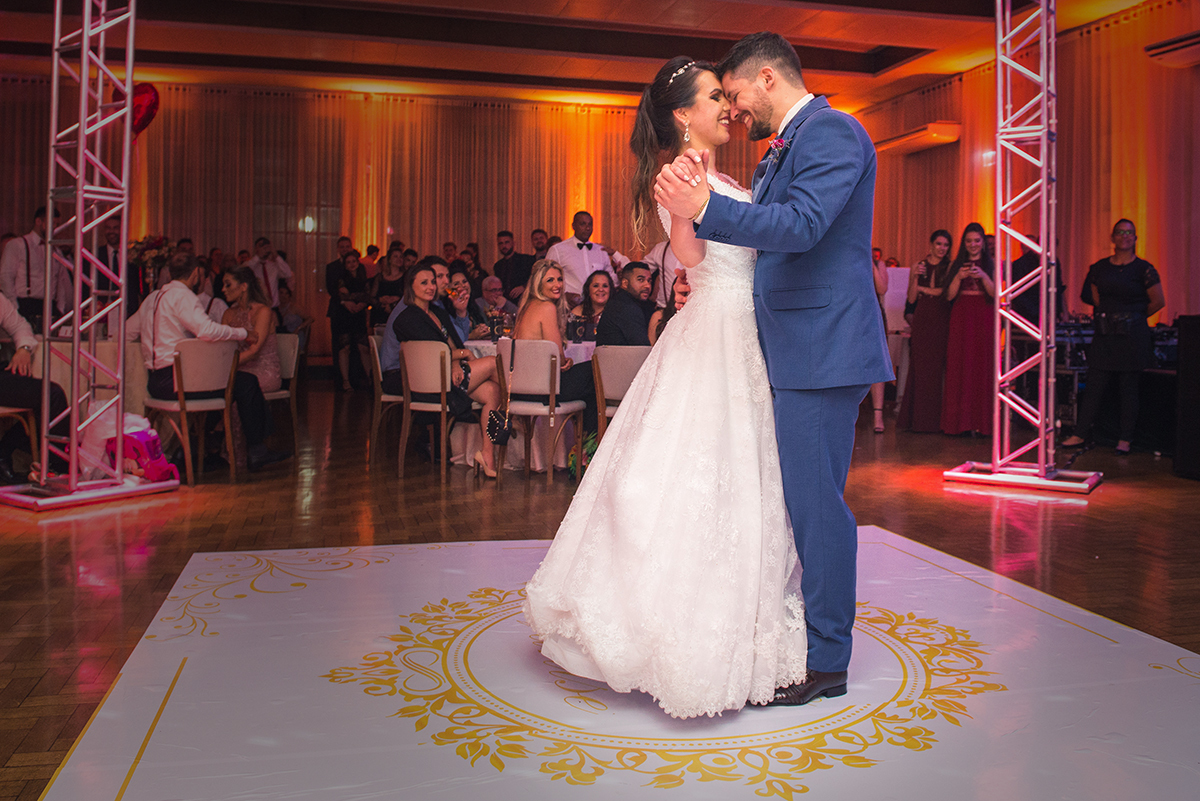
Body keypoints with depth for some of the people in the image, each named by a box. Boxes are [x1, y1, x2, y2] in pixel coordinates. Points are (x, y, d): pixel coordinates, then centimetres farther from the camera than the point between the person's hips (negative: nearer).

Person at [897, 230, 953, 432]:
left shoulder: (950, 267, 7)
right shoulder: (918, 266, 10)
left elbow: (947, 292, -4)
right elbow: (911, 298, 6)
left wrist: (922, 288, 1)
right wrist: (915, 277, -8)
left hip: (942, 321, -1)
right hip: (922, 320, 1)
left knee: (938, 368, -5)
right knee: (919, 368, -1)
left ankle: (936, 419, 3)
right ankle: (917, 418, 5)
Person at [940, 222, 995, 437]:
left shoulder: (991, 264, 7)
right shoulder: (957, 265, 11)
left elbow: (995, 293, -4)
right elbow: (950, 295, 4)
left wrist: (983, 276, -19)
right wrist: (959, 277, -11)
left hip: (984, 318, -1)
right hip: (961, 318, 2)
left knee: (983, 368, -5)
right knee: (959, 368, -3)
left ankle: (982, 422, -2)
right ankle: (960, 421, 0)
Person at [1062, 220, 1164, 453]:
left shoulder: (1143, 268, -3)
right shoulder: (1100, 267, 8)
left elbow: (1159, 302, 1)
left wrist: (1135, 316, 9)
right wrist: (1109, 313, 9)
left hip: (1132, 336, -3)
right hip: (1105, 335, 3)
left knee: (1128, 388, 2)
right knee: (1094, 385, 4)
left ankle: (1125, 438, 10)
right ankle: (1081, 434, 10)